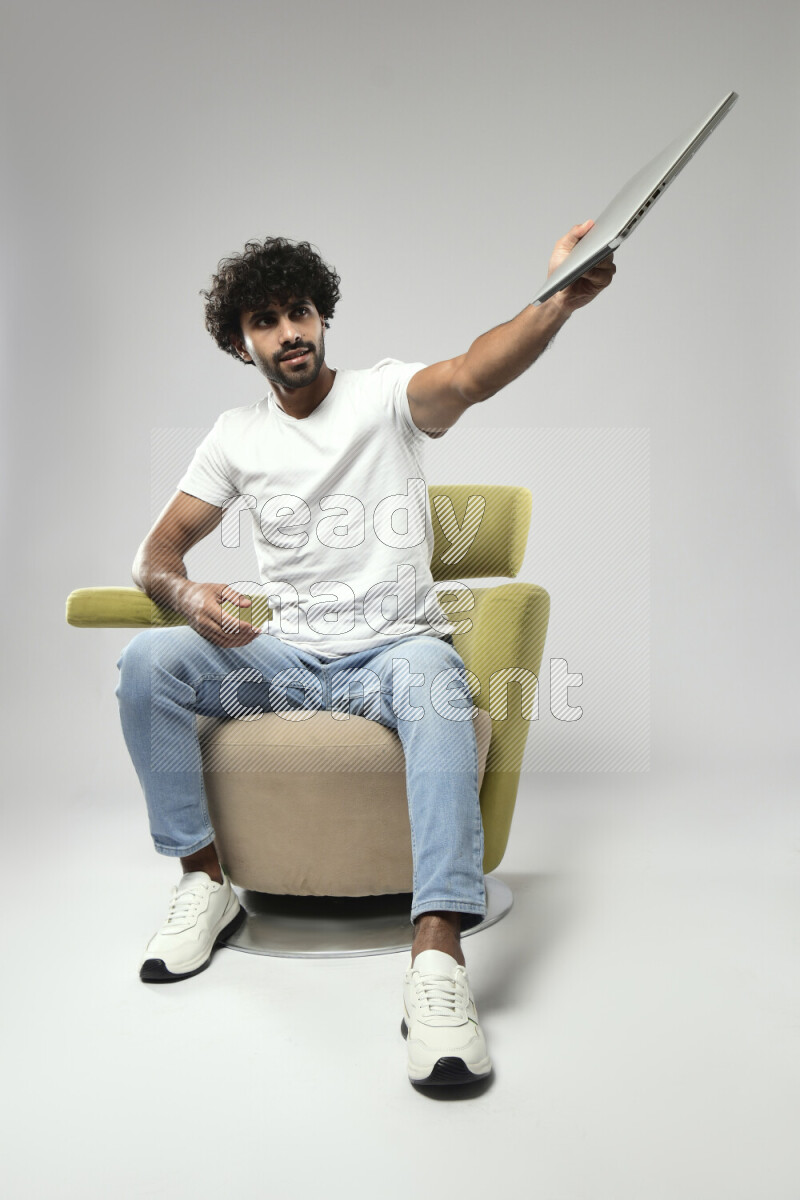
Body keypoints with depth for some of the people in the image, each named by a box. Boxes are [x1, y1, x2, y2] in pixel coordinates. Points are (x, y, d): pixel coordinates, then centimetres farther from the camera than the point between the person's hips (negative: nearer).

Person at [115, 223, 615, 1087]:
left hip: (394, 650, -3)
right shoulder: (235, 438, 9)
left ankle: (437, 958, -47)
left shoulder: (384, 395, -1)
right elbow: (158, 550, 7)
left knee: (436, 679, -39)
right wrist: (187, 595, -20)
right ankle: (204, 882, -8)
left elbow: (469, 376, -24)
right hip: (286, 655, 4)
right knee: (146, 662, -21)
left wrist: (557, 302, -46)